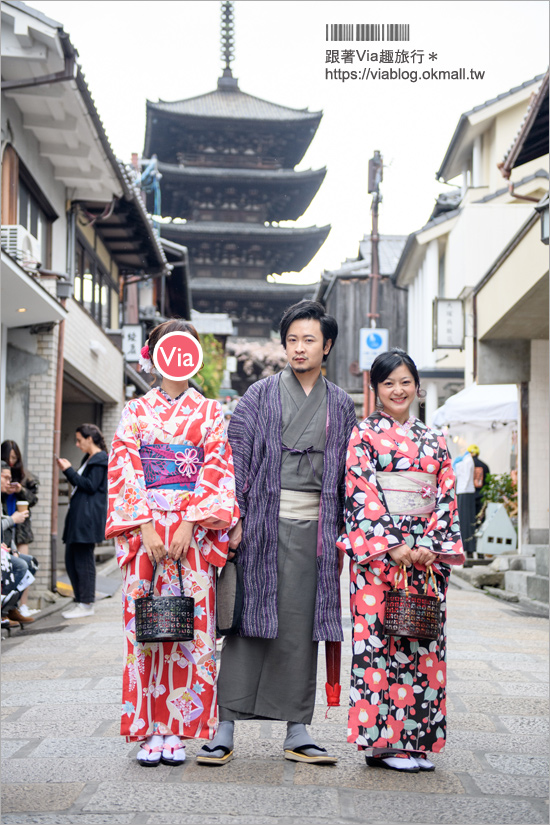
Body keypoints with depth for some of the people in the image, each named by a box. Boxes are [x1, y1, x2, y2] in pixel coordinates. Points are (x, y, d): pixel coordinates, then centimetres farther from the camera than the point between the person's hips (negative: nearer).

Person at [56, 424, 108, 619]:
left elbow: (90, 486, -16)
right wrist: (69, 471, 10)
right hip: (78, 515, 10)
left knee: (83, 560, -6)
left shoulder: (100, 460, -9)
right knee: (71, 559, 11)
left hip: (87, 517, -10)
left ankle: (86, 604, 1)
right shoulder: (89, 459, 20)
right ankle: (81, 601, 18)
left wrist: (69, 470, -12)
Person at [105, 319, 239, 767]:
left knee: (190, 627, -3)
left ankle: (177, 730, 5)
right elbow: (125, 471, 2)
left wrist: (188, 525, -11)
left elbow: (216, 471, 0)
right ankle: (149, 731, 7)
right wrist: (146, 526, -10)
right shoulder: (135, 411, 11)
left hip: (195, 533, 0)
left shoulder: (211, 412, 10)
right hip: (145, 529, 1)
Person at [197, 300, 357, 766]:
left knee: (301, 626, 5)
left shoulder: (340, 405, 12)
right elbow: (237, 457, 0)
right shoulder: (259, 396, 6)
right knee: (249, 619, -2)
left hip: (313, 524, 2)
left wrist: (345, 531, 6)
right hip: (263, 521, -2)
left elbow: (348, 473, 12)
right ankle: (226, 729, 3)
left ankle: (297, 731, 12)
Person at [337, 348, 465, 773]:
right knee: (380, 637, -5)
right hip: (377, 553, -4)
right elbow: (362, 494, -6)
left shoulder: (434, 441, 15)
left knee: (424, 641, 4)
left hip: (427, 552, 4)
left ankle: (417, 739, 12)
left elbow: (446, 496, 9)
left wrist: (430, 544, -6)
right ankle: (383, 741, 3)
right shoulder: (365, 435, 2)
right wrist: (392, 545, -15)